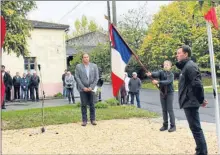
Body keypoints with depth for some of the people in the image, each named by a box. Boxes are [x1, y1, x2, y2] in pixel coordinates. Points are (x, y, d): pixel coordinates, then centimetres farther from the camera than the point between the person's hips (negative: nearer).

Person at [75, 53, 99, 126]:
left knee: (92, 104, 4)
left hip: (91, 88, 1)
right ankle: (84, 120, 7)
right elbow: (77, 78, -2)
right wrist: (83, 87, -9)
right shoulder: (78, 66, 3)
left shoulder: (94, 66, 7)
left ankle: (93, 120, 12)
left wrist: (91, 87, -6)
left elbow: (96, 77, 4)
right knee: (83, 105, 0)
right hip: (82, 89, -1)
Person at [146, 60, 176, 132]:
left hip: (169, 93, -4)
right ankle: (165, 125, 16)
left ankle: (173, 126, 2)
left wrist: (158, 82, -37)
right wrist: (151, 74, -43)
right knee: (164, 110, 8)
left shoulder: (171, 74, -6)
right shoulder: (161, 72, 3)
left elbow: (167, 82, -24)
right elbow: (156, 74, -20)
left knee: (170, 110, -4)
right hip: (162, 93, 4)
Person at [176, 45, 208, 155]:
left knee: (195, 128, -4)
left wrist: (201, 100, -15)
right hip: (188, 102, 10)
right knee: (195, 128, 16)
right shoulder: (186, 66, 16)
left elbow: (197, 84, -24)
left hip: (190, 102, -10)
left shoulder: (190, 66, -16)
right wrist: (200, 99, 17)